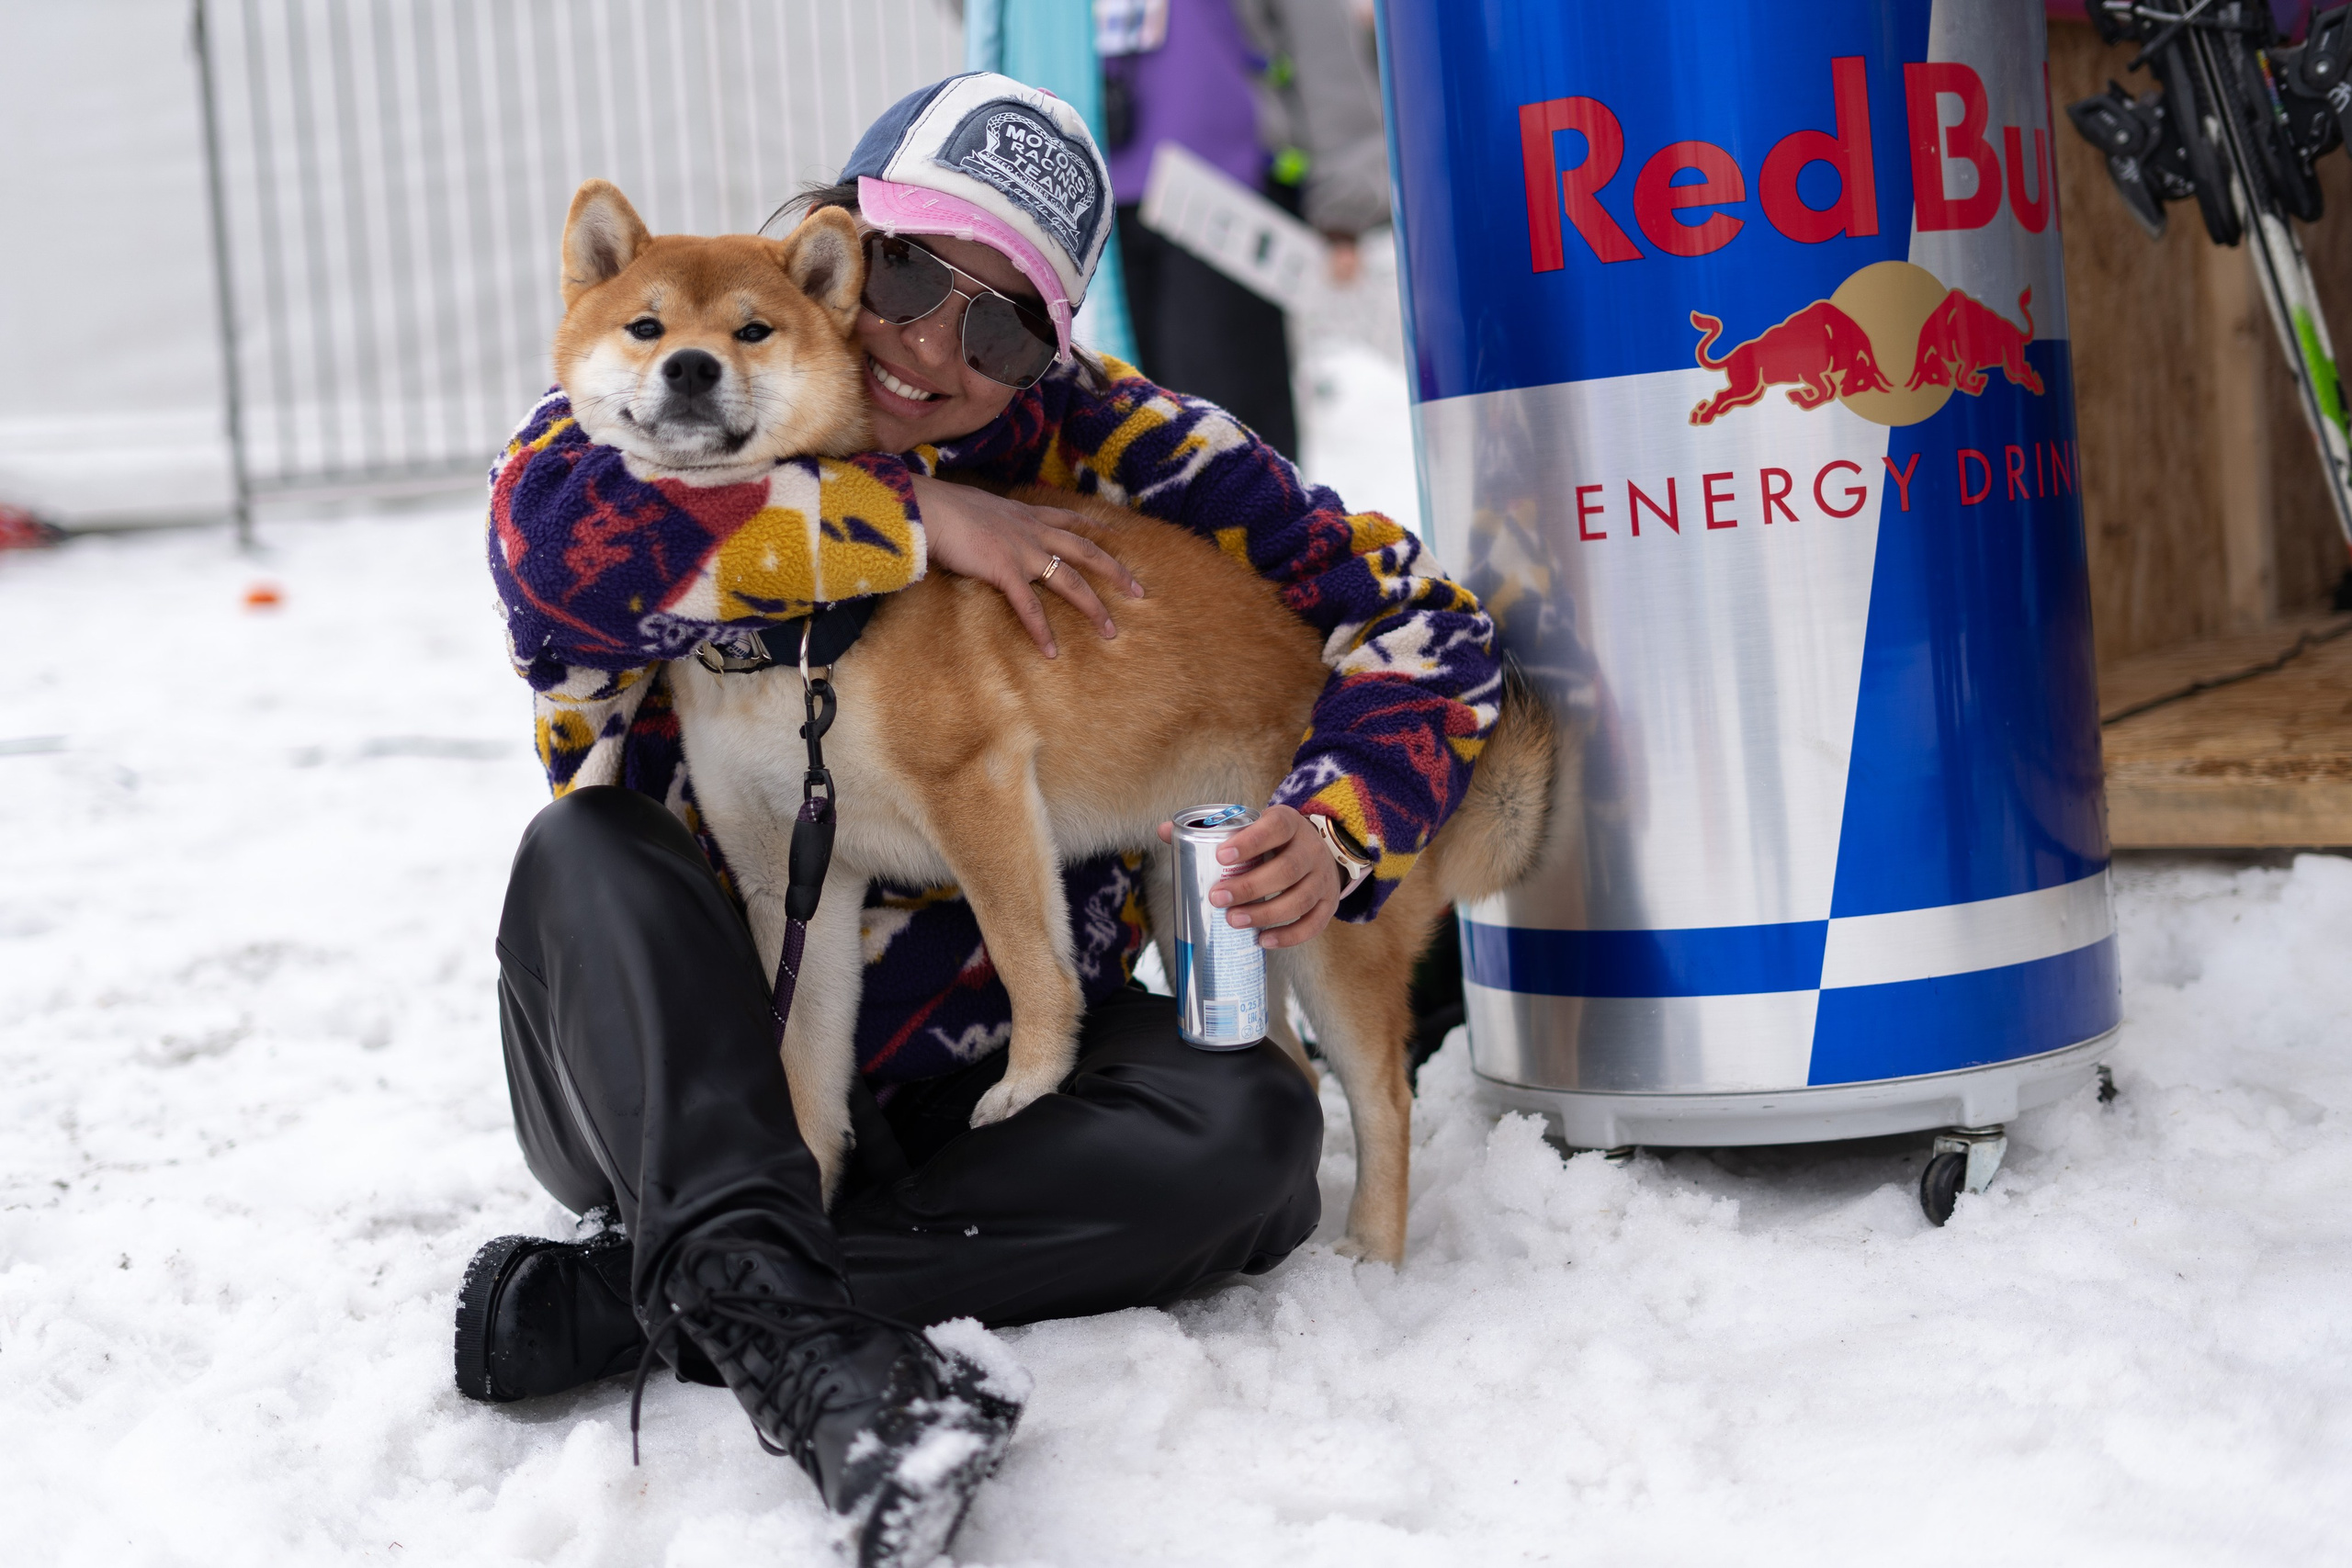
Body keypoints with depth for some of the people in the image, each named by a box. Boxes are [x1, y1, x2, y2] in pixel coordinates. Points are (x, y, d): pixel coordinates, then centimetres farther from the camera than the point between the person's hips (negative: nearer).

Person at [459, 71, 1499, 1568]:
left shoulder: (1104, 442, -4)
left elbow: (1421, 628, -4)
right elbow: (552, 530, -30)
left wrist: (1332, 830, -24)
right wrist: (912, 516, -27)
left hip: (979, 1069, 1)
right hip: (679, 1064, -1)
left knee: (1248, 1133, -25)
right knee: (585, 848, -28)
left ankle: (638, 1296, -30)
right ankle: (772, 1316, -47)